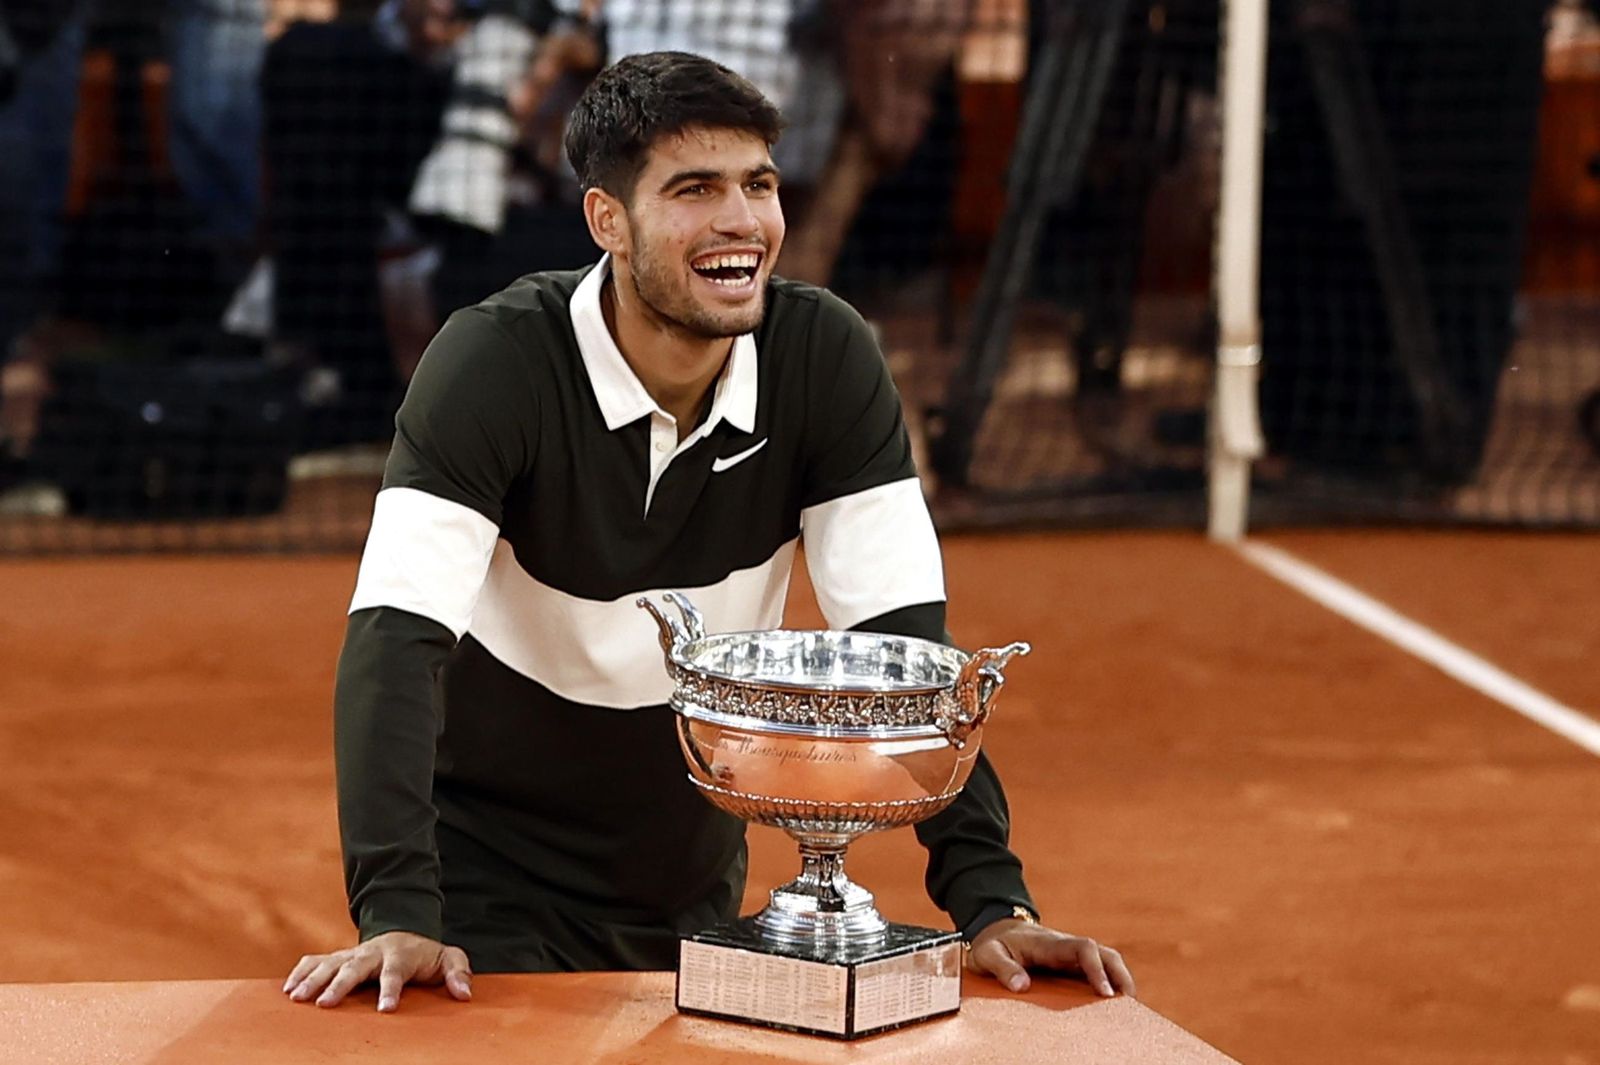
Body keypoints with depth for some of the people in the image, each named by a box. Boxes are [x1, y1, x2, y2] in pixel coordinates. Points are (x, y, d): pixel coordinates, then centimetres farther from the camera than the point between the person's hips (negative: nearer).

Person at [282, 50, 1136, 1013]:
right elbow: (397, 638, -31)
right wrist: (397, 916, -43)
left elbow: (903, 637, -15)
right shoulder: (498, 362, -23)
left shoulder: (828, 358, -13)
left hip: (695, 887, 4)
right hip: (494, 890, -4)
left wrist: (990, 897, -25)